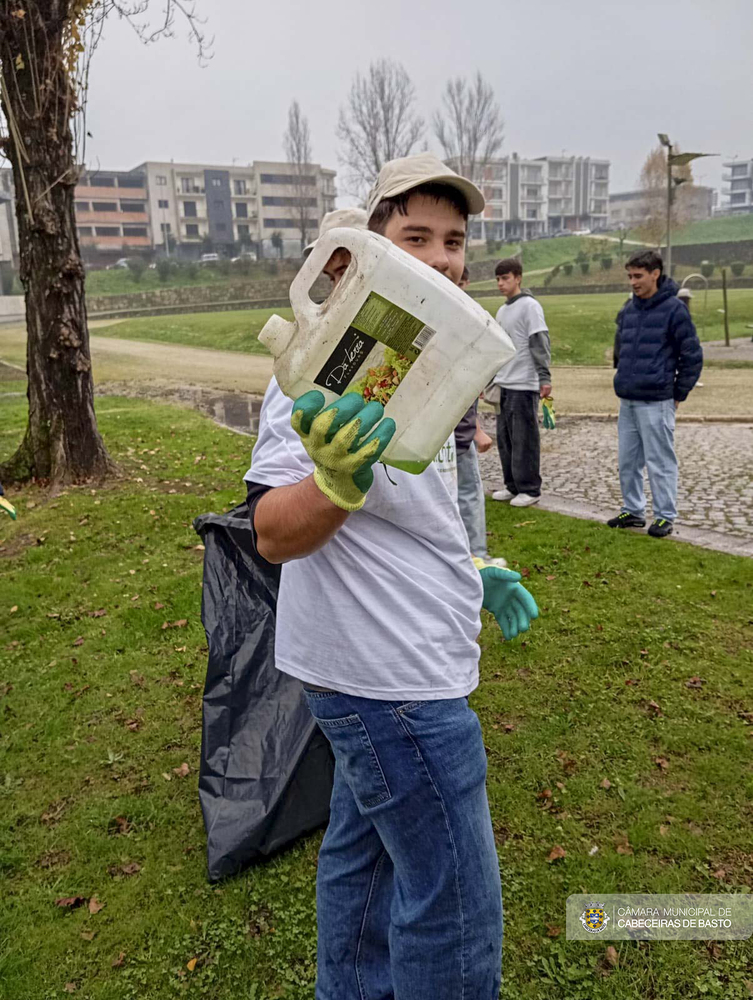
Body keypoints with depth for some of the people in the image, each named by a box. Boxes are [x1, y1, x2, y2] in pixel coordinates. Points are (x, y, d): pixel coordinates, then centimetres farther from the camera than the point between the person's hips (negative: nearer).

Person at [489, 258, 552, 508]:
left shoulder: (529, 306, -7)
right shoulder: (502, 311, 17)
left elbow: (541, 344, -14)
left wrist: (544, 377, -21)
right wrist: (490, 380, 22)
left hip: (524, 385, -8)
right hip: (504, 384, 8)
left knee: (524, 440, -4)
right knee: (504, 438, 11)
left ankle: (529, 489, 5)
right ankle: (512, 485, 21)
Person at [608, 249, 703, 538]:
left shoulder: (673, 309, -8)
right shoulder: (628, 310, 10)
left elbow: (692, 355, -6)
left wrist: (678, 393, -4)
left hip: (656, 402, -7)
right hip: (627, 400, 7)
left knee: (660, 462, 1)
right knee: (628, 461, 13)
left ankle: (665, 516, 12)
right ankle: (632, 511, 26)